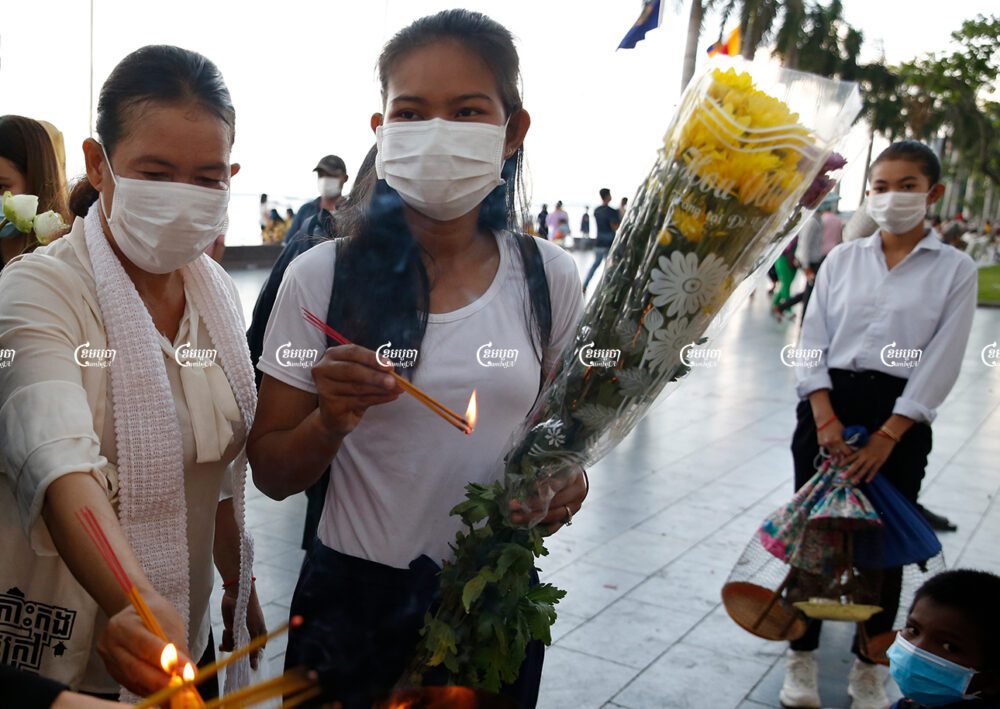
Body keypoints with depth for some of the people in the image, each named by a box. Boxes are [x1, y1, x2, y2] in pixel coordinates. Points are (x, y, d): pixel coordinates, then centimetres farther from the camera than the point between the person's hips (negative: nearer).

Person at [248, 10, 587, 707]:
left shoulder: (549, 278, -5)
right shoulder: (322, 277, -11)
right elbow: (271, 475, -5)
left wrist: (566, 481, -11)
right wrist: (331, 422, -25)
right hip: (356, 599, -1)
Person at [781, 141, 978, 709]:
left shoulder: (955, 270, -1)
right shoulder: (842, 260, 6)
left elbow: (940, 364, -6)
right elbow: (812, 344, 2)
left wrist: (886, 437, -14)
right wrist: (825, 418, -11)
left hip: (900, 413, -2)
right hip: (827, 405, 2)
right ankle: (803, 657, 22)